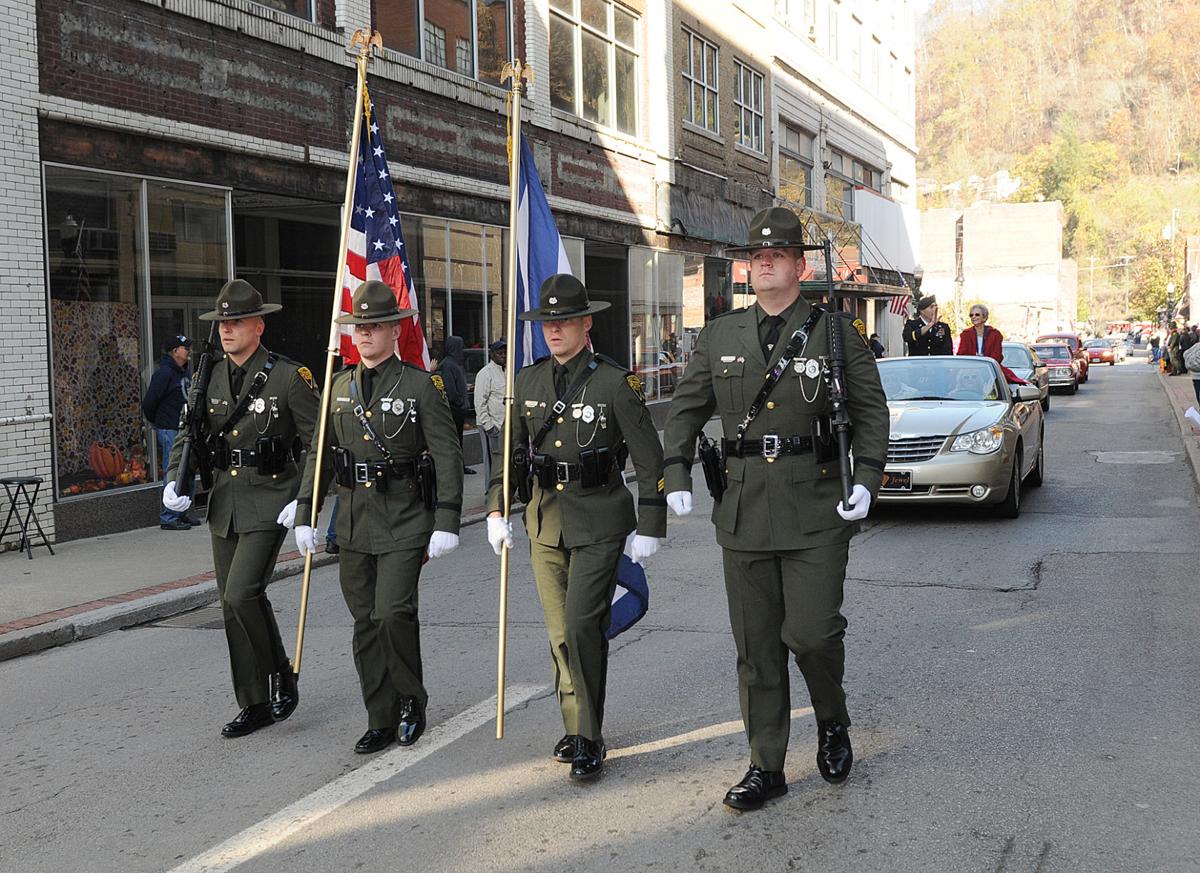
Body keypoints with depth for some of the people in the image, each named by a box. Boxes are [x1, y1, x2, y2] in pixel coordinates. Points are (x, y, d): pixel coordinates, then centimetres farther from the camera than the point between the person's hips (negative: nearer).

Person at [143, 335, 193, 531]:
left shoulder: (184, 372, 15)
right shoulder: (164, 373, -13)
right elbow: (148, 403, -13)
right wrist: (158, 423, 1)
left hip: (184, 431, 9)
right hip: (170, 431, -9)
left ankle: (181, 513, 22)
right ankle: (168, 518, -3)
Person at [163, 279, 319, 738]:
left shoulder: (288, 377, -9)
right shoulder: (212, 378, 8)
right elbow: (191, 434, 16)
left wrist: (306, 499, -16)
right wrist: (175, 481, -1)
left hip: (269, 503, -6)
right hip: (224, 504, 7)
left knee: (242, 594, -18)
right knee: (233, 606, 9)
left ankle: (282, 676, 5)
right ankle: (255, 704, 20)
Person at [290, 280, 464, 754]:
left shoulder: (421, 385, -5)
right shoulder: (340, 386, 10)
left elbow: (447, 457, -7)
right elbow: (321, 455, 14)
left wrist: (446, 523, -13)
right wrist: (305, 516, 8)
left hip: (404, 522, -5)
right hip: (353, 523, 5)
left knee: (393, 613, -14)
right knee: (366, 624, 8)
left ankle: (411, 698, 11)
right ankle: (381, 721, 19)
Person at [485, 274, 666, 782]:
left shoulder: (615, 382, -7)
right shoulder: (529, 382, 7)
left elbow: (649, 459, -5)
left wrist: (649, 528, -8)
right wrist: (497, 511, 7)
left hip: (599, 521, -5)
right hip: (545, 519, 5)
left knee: (582, 626, -12)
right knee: (560, 633, 8)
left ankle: (587, 740, 0)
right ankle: (579, 730, 22)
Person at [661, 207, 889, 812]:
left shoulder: (836, 331, 2)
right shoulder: (719, 337, 10)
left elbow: (870, 411, 5)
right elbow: (685, 411, 16)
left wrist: (867, 479, -7)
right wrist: (677, 477, 5)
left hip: (816, 510, -3)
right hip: (743, 511, 3)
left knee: (811, 632, -9)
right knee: (755, 647, 7)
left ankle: (832, 724, 24)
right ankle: (765, 768, 20)